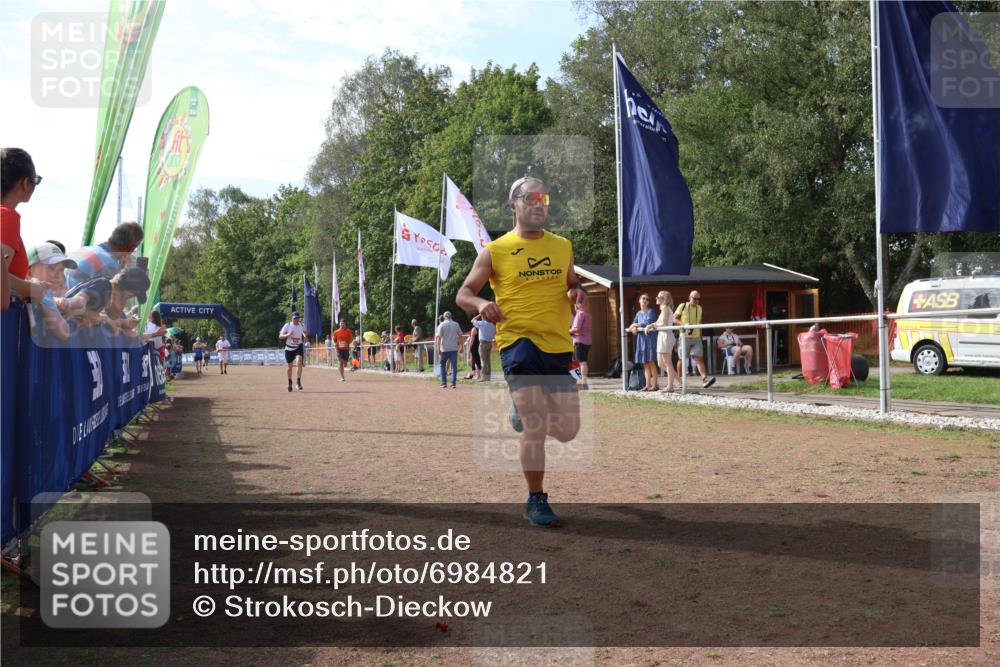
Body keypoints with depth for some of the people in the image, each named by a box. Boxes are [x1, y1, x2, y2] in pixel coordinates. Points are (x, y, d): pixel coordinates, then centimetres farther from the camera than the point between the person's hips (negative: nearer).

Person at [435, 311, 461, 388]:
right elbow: (460, 335, 7)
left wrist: (438, 349, -12)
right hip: (454, 348, 2)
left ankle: (444, 382, 9)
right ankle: (453, 383, 0)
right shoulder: (456, 324, 4)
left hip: (444, 348, -2)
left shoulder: (441, 325, -5)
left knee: (442, 365, 13)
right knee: (454, 366, 4)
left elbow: (439, 337, -11)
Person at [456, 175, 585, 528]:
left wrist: (578, 292, 0)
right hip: (518, 342, -4)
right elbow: (464, 294, 4)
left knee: (568, 431, 6)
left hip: (558, 345, 4)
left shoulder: (563, 247, 13)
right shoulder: (495, 251, 2)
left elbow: (573, 285, 26)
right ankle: (536, 502, 8)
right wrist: (481, 304, -19)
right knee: (535, 429, -10)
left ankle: (525, 416, 40)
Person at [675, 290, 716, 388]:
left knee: (699, 357, -11)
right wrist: (684, 324, -17)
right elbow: (674, 318, -1)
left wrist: (700, 335, 19)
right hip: (685, 337, -3)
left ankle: (704, 379, -24)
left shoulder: (699, 308, 11)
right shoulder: (683, 306, -3)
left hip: (696, 337, 3)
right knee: (682, 359, 7)